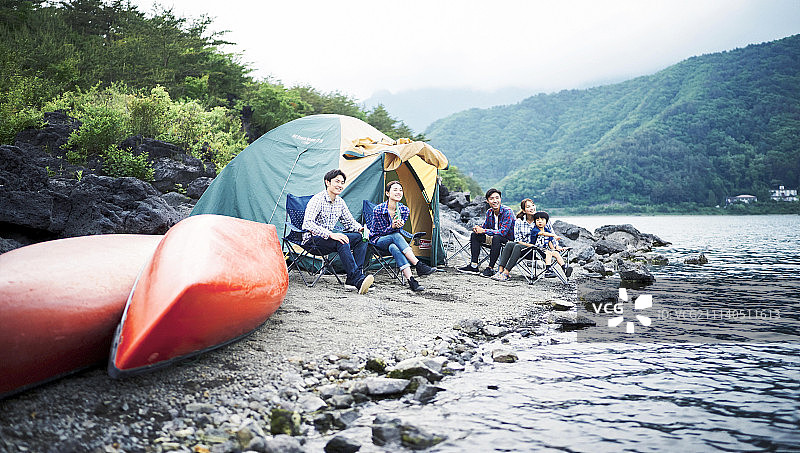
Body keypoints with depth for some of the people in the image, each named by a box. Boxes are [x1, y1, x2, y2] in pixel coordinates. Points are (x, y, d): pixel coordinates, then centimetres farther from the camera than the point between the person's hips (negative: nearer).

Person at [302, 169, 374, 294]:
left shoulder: (340, 202, 9)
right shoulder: (318, 199, -14)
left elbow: (350, 223, 19)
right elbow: (307, 223, -28)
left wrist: (361, 229, -6)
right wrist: (330, 235, -38)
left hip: (327, 239, 8)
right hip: (312, 242, -8)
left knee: (360, 237, -13)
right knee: (342, 241, -35)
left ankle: (352, 280, -21)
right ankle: (357, 278, -42)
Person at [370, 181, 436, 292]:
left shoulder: (404, 210, -5)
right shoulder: (378, 210, -16)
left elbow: (399, 229, 0)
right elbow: (380, 231, -11)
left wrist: (398, 225, -26)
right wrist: (392, 227, -32)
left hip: (393, 240, 3)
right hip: (378, 241, -3)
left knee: (394, 248, -37)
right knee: (396, 236, -37)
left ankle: (410, 280, -51)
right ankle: (418, 265, -46)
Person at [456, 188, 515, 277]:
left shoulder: (507, 211, -20)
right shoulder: (489, 212, 2)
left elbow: (503, 232, -28)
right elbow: (485, 226, 13)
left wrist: (484, 231, -26)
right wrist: (478, 228, -14)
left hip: (509, 240, -8)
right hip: (494, 239, 8)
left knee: (496, 237, -37)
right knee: (474, 235, -1)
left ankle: (490, 268, -30)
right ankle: (474, 266, -8)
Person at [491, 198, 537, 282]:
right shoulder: (519, 221, 3)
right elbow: (517, 239, 0)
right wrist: (528, 244, -16)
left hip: (535, 250, -3)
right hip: (523, 245, 3)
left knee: (518, 246, -32)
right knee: (509, 244, -27)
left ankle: (506, 273, -39)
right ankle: (500, 271, -36)